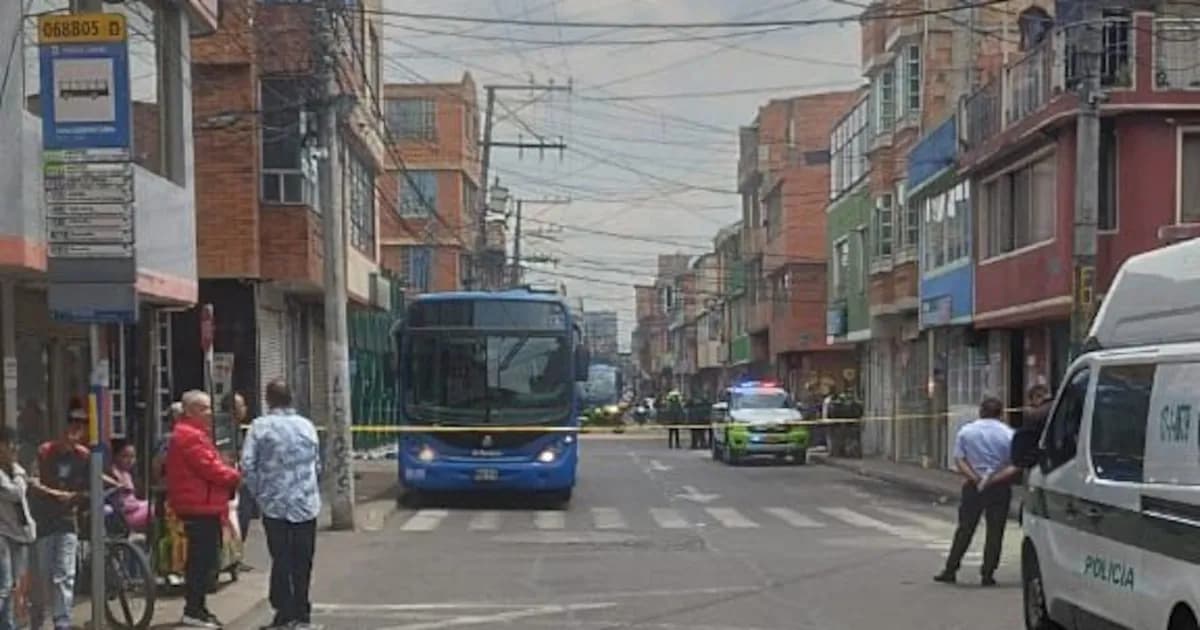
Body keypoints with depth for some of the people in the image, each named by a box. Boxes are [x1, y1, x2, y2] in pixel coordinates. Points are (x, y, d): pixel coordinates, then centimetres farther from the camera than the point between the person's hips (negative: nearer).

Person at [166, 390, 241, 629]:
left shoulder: (195, 433, 20)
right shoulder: (191, 436, -15)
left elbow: (210, 465, 22)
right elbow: (210, 468, -20)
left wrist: (230, 477, 6)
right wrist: (236, 477, -7)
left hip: (202, 506, 11)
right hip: (200, 508, -11)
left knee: (202, 559, 15)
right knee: (202, 559, -8)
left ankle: (196, 608, 22)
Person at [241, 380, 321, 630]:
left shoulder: (261, 426, -6)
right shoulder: (307, 425, 4)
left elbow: (247, 464, -10)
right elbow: (316, 461, 6)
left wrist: (258, 493, 1)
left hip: (275, 504, -2)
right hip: (306, 504, 2)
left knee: (281, 559, 4)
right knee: (303, 560, 9)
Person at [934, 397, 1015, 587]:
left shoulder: (965, 431, 2)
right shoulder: (1008, 434, -4)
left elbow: (959, 460, -4)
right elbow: (1015, 466, -10)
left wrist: (975, 478, -9)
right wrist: (995, 478, -13)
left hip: (973, 486, 2)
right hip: (999, 487, -2)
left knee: (965, 529, 8)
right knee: (995, 531, 5)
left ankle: (950, 570, 8)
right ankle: (987, 574, 4)